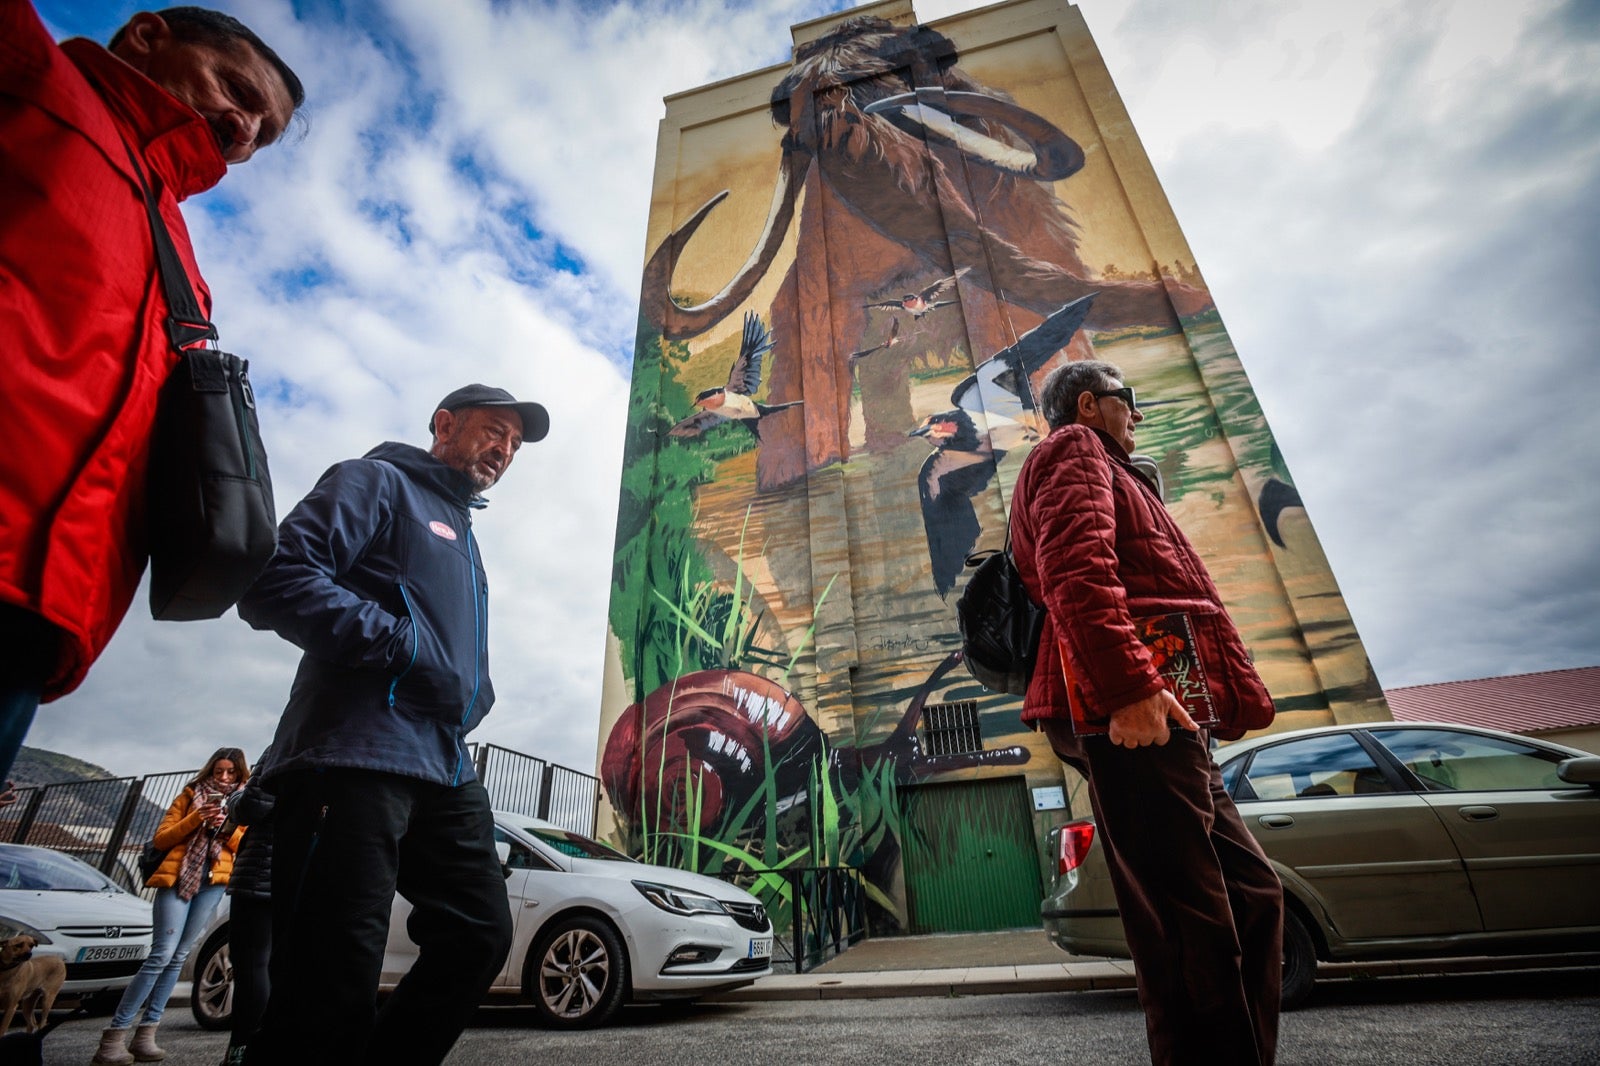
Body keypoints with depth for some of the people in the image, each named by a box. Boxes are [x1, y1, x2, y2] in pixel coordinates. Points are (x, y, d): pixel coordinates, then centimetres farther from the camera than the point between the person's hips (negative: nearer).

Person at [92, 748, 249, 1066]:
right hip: (178, 876, -2)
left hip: (213, 881, 2)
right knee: (162, 954, -12)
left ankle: (145, 1034, 10)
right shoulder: (191, 795, 8)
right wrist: (196, 819, -13)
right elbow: (161, 838, 3)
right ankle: (114, 1036, -4)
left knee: (178, 956, 4)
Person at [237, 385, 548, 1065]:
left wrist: (472, 694, 10)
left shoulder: (462, 536, 29)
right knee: (333, 987, -6)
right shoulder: (380, 483, 3)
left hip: (444, 771, 9)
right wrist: (403, 647, -16)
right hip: (356, 759, -9)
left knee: (479, 937, 10)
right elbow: (276, 579, -12)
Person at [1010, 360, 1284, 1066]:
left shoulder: (1107, 474, 35)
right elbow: (1076, 573, -16)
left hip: (1155, 713, 11)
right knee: (1190, 920, -9)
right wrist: (1130, 684, -27)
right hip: (1135, 710, -11)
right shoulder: (1075, 450, 4)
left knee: (1250, 893, 14)